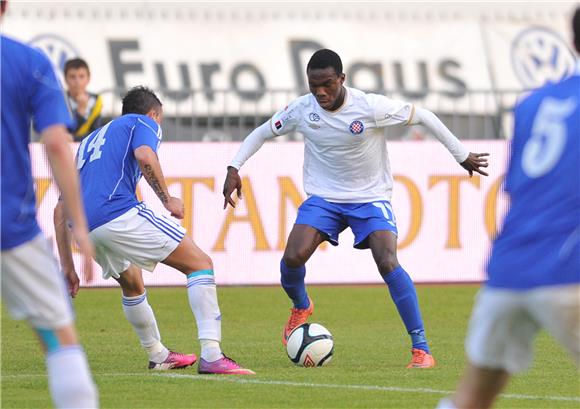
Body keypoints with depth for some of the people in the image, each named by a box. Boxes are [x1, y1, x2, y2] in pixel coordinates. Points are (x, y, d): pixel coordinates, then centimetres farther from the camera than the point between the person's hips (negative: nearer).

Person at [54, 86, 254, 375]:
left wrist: (67, 266, 29)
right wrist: (167, 199, 0)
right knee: (200, 263, 0)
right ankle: (211, 356, -13)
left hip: (85, 228, 7)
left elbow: (61, 210, 29)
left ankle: (158, 356, 41)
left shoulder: (90, 141, 34)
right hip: (120, 214, -7)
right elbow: (145, 156, -12)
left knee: (131, 284, 34)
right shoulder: (144, 123, 16)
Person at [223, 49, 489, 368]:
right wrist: (234, 168, -6)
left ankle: (420, 347, -16)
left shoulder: (370, 107, -20)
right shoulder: (301, 110, -10)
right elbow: (262, 133, 7)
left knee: (388, 264, -24)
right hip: (323, 198, 3)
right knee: (293, 257, -19)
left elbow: (422, 117, -8)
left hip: (370, 198, -3)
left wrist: (462, 156, -2)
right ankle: (300, 307, 18)